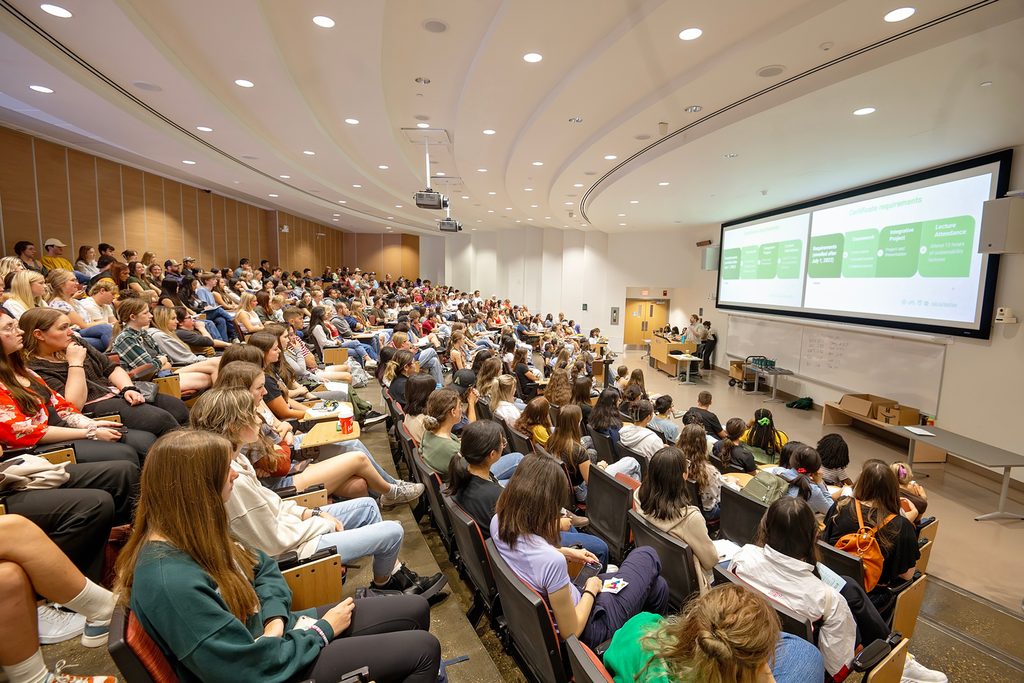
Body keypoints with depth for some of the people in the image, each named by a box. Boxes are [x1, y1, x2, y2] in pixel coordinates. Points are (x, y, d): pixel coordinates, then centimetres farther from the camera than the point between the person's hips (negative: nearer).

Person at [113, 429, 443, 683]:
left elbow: (263, 566, 8)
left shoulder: (192, 534, -5)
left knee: (414, 609, 8)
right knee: (424, 648, -6)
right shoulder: (170, 581, -34)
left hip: (266, 632, 8)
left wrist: (275, 620, -11)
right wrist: (323, 629, -13)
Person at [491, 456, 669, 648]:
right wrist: (591, 590, -10)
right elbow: (571, 632, -26)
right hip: (587, 628, -7)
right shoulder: (552, 560, -40)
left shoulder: (498, 522, -16)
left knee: (657, 585, 19)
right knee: (648, 556, 14)